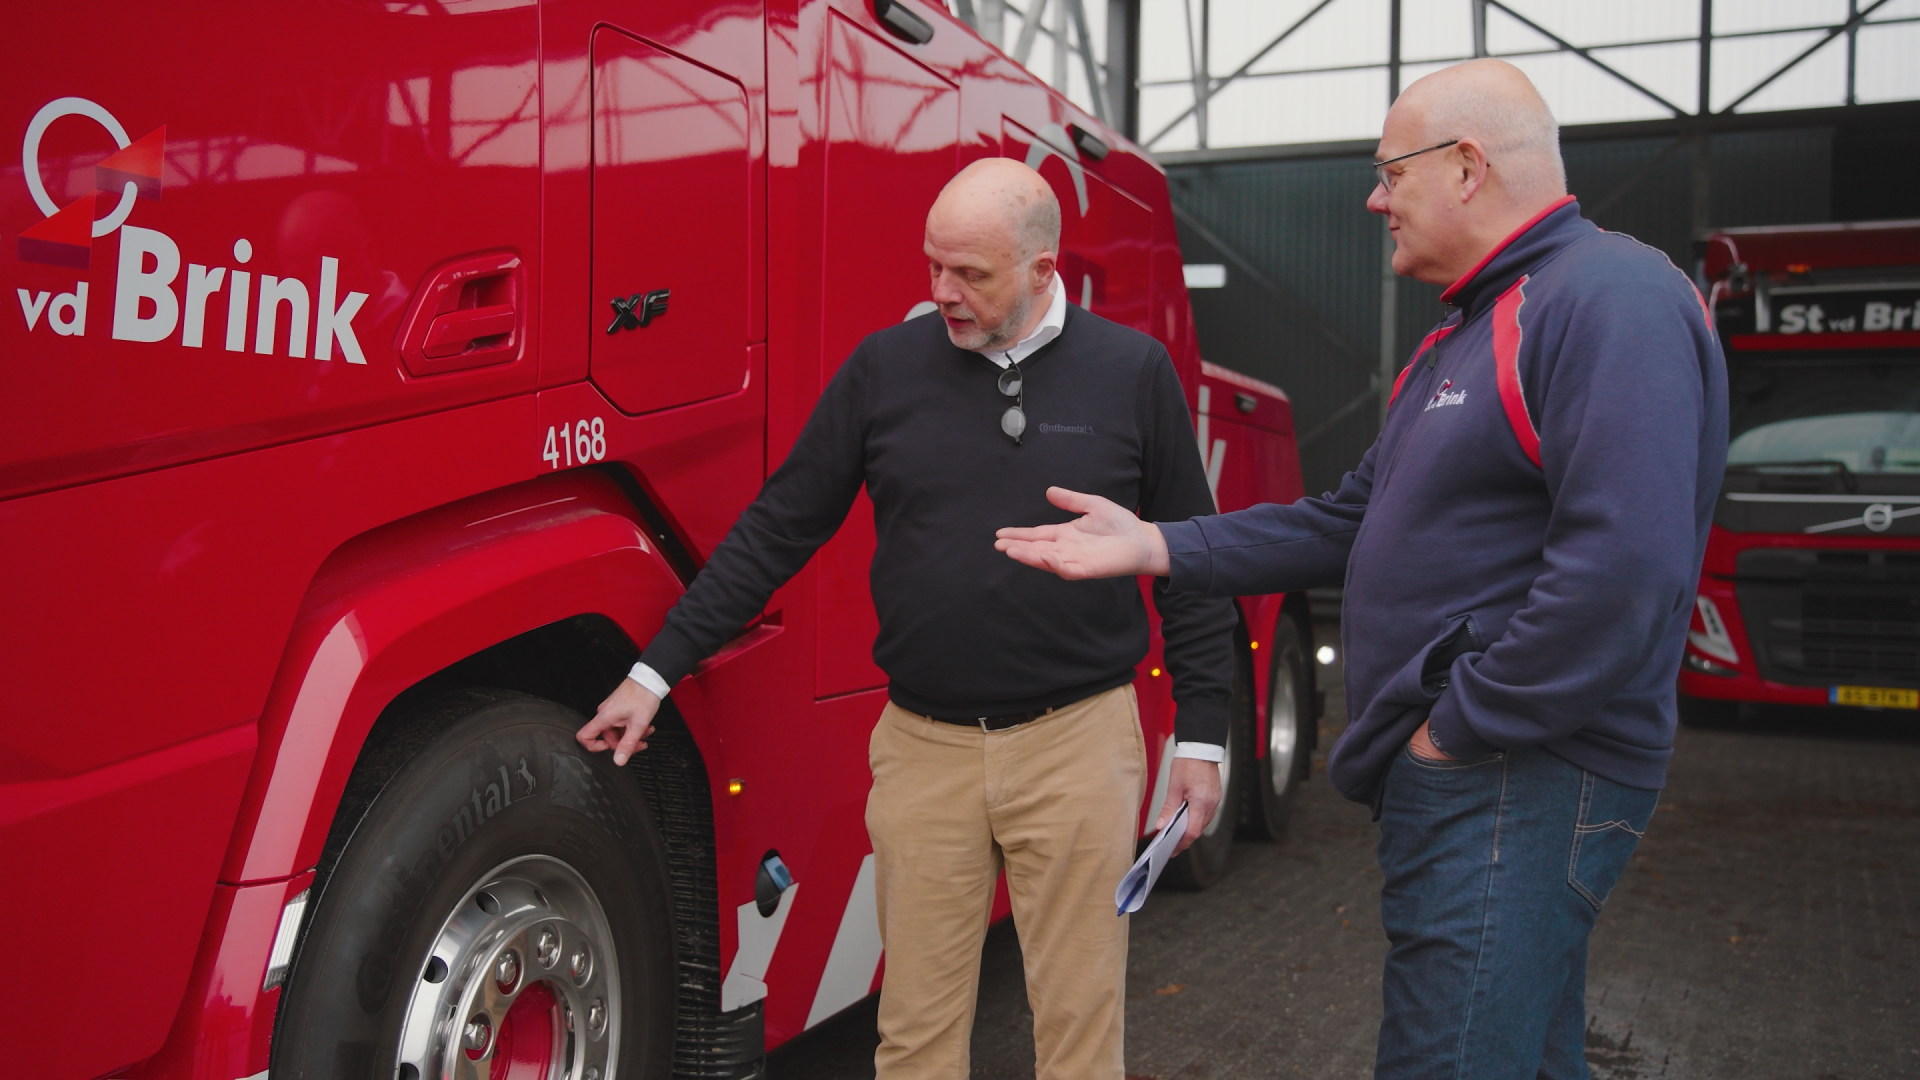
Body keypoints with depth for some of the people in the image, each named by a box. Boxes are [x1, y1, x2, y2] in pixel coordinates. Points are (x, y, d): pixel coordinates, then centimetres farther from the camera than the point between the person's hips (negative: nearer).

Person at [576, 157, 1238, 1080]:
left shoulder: (1133, 372, -1)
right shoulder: (885, 367, 1)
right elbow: (776, 531, 5)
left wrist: (1200, 735, 2)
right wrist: (656, 671, 4)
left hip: (1079, 740, -1)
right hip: (921, 747, 1)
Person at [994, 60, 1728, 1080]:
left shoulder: (1613, 298, -16)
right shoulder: (1471, 330, 19)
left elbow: (1623, 568, -27)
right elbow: (1353, 522, 18)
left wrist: (1460, 727, -19)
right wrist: (1154, 546, 11)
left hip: (1518, 781, -10)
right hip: (1454, 775, 10)